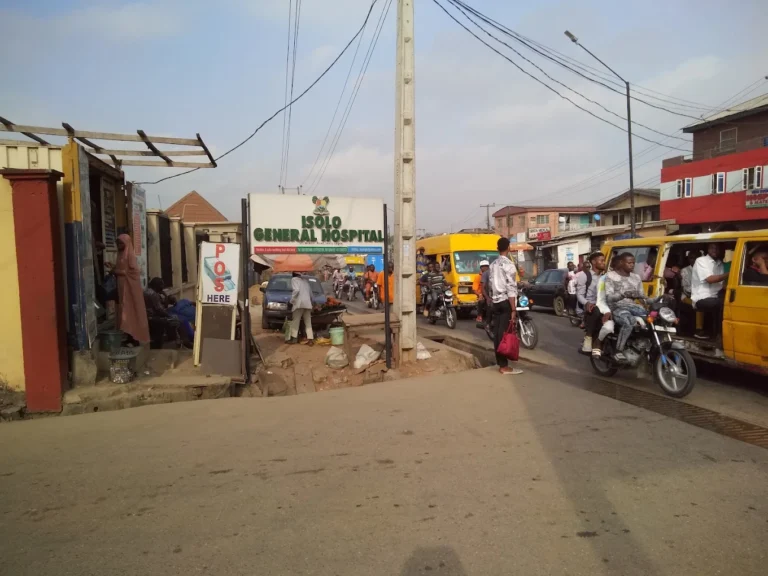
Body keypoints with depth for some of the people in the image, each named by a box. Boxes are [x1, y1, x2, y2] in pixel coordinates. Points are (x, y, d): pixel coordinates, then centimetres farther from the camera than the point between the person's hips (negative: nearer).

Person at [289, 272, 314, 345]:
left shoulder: (294, 279, 3)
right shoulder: (305, 280, 23)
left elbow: (296, 290, -14)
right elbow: (310, 292, 21)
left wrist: (292, 300, -7)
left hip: (299, 303, -6)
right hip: (308, 303, 6)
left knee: (295, 321, 1)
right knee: (308, 322, 6)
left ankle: (294, 338, -1)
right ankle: (310, 339, -1)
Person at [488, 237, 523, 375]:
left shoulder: (492, 265, 11)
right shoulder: (509, 265, -12)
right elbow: (511, 289, -17)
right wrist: (513, 310, -17)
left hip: (495, 302, 8)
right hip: (506, 303, -7)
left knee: (497, 333, 7)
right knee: (504, 334, -5)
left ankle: (501, 364, 13)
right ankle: (504, 366, -3)